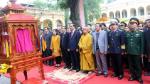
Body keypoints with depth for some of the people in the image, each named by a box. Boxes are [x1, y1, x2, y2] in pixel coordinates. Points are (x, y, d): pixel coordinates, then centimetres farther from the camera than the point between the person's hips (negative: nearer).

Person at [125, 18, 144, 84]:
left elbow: (142, 44, -4)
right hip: (129, 52, 3)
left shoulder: (140, 33, -4)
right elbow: (126, 43, 8)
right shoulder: (127, 33, 4)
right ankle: (133, 76, 28)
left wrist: (141, 52, -6)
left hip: (137, 53, -3)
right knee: (131, 65, 13)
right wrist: (126, 50, 5)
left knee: (137, 65, 8)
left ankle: (139, 77, 25)